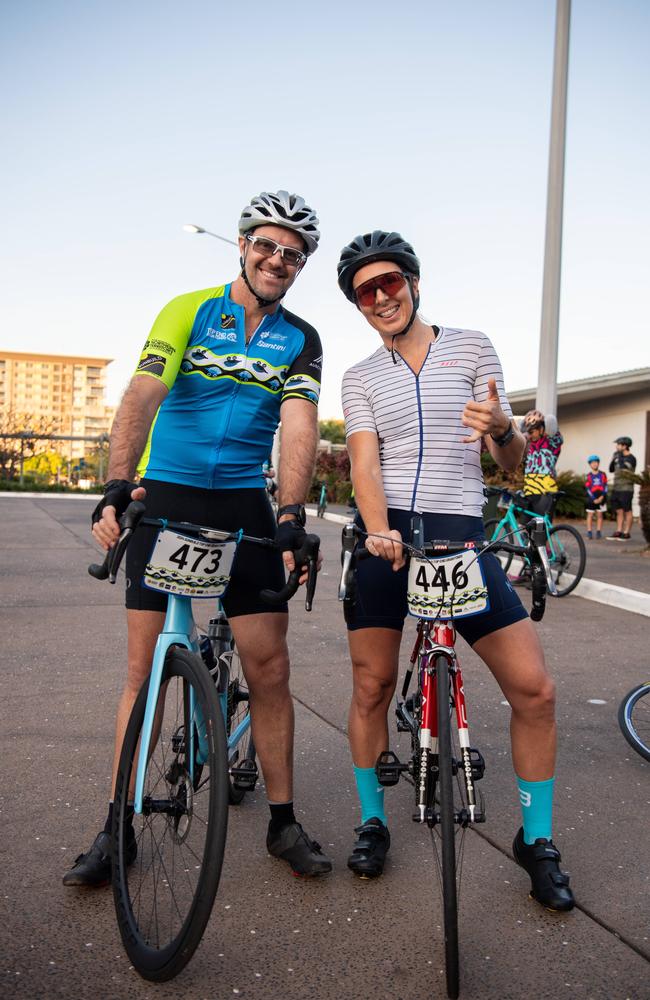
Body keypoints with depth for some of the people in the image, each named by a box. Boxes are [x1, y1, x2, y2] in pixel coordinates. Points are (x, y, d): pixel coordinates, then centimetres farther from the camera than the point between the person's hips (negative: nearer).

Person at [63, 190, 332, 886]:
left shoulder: (300, 340, 7)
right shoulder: (188, 312, 1)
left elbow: (299, 426, -7)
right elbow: (141, 396, -12)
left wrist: (292, 516, -23)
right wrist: (116, 486, -28)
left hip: (245, 506, 2)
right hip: (165, 499, -1)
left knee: (270, 670, 0)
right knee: (144, 670, 2)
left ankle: (283, 821, 17)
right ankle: (118, 825, 17)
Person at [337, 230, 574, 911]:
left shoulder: (471, 347, 8)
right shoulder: (361, 378, 11)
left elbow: (511, 463, 4)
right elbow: (364, 464, -3)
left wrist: (501, 428, -21)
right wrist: (381, 532, -23)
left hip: (461, 539, 0)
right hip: (385, 537, 1)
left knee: (534, 688, -6)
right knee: (371, 687, 4)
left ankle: (536, 840, 16)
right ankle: (372, 823, 28)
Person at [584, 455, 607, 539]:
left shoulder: (603, 475, 3)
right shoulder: (589, 476, -1)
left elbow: (605, 486, 2)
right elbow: (587, 488, -4)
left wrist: (602, 496, -11)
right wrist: (594, 499, -10)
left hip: (601, 498, 1)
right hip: (591, 498, -1)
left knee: (599, 515, 5)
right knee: (590, 515, 2)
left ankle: (598, 532, 10)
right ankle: (589, 532, 5)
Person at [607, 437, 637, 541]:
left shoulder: (631, 458, -9)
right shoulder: (619, 457, 13)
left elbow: (623, 469, -23)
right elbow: (611, 470, 17)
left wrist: (620, 458, -14)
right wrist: (613, 459, 3)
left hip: (626, 489, -7)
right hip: (617, 488, 7)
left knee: (627, 511, 0)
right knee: (619, 511, 9)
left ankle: (626, 533, 5)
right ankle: (618, 532, 13)